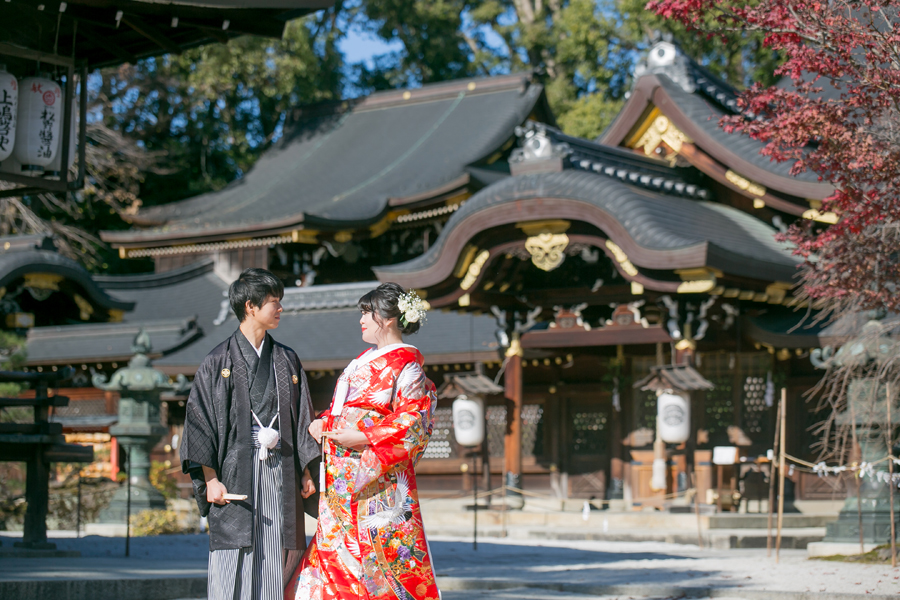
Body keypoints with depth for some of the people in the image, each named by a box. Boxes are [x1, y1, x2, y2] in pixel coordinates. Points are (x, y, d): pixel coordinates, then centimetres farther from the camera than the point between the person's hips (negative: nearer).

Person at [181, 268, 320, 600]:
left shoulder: (287, 361, 14)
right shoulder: (218, 362, 1)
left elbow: (302, 418, 16)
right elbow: (201, 419, -2)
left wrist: (306, 472, 8)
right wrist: (210, 479, -10)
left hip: (281, 472, 4)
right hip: (236, 470, -4)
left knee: (277, 563, 1)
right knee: (234, 571, -6)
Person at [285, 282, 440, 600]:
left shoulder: (406, 364, -7)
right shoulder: (365, 359, 19)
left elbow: (412, 422, -15)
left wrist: (361, 437, -19)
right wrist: (321, 424, 4)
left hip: (378, 475, -8)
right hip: (343, 477, 8)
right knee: (334, 545, 4)